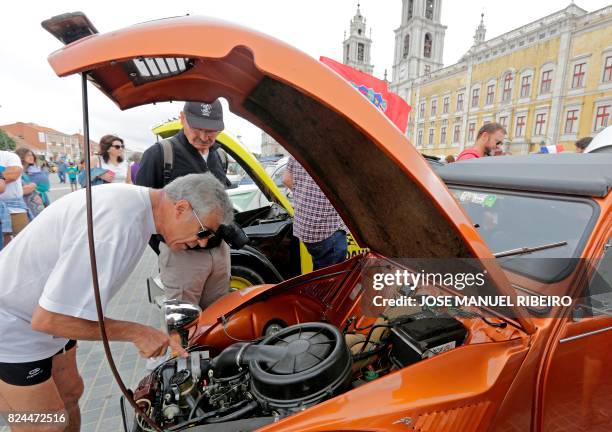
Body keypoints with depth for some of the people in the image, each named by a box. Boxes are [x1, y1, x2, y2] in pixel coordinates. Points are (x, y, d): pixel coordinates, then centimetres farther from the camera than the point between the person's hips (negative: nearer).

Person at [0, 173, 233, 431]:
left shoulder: (133, 200, -7)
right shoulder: (118, 225, -37)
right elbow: (47, 319, -31)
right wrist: (137, 333, -23)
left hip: (41, 313, 9)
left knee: (70, 393, 21)